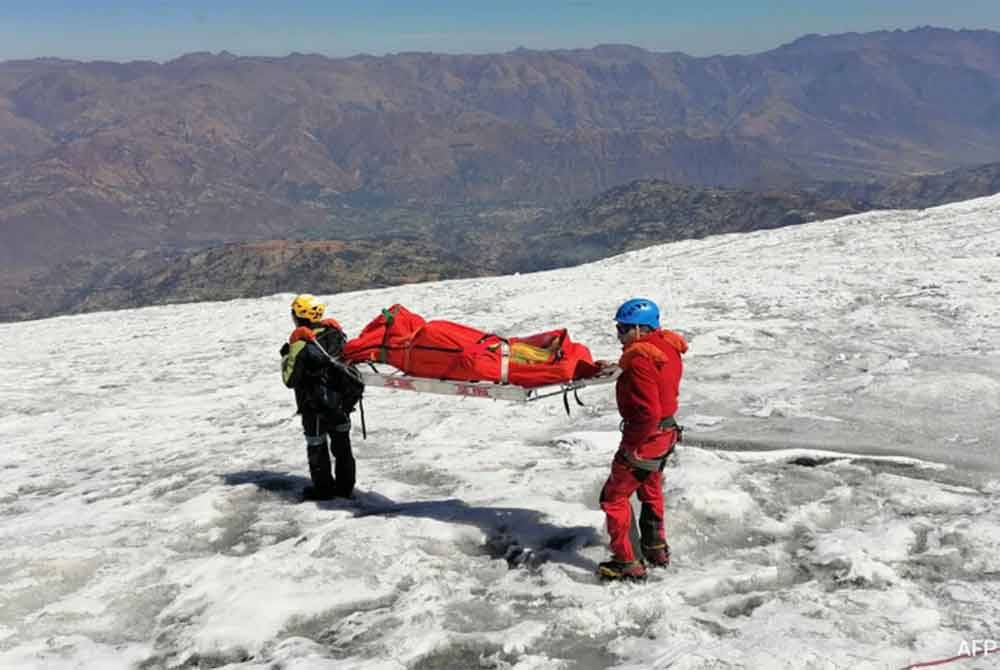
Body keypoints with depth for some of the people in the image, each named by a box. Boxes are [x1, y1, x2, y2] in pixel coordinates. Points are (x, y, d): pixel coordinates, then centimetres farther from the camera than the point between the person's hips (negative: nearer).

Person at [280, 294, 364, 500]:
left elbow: (290, 380, -14)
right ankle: (345, 486, 27)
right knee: (342, 442, 18)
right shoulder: (335, 330, -4)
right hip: (341, 400, 5)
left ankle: (323, 488, 20)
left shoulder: (300, 341, -19)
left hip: (315, 405, -5)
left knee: (316, 445, 12)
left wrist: (285, 357, 0)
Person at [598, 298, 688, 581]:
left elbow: (648, 412, -31)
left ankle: (627, 562, 9)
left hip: (645, 438, -10)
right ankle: (656, 549, 44)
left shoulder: (640, 361, -27)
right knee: (651, 490, 29)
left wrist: (631, 445, -21)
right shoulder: (667, 347, 1)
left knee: (614, 497, 3)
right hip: (666, 432, 10)